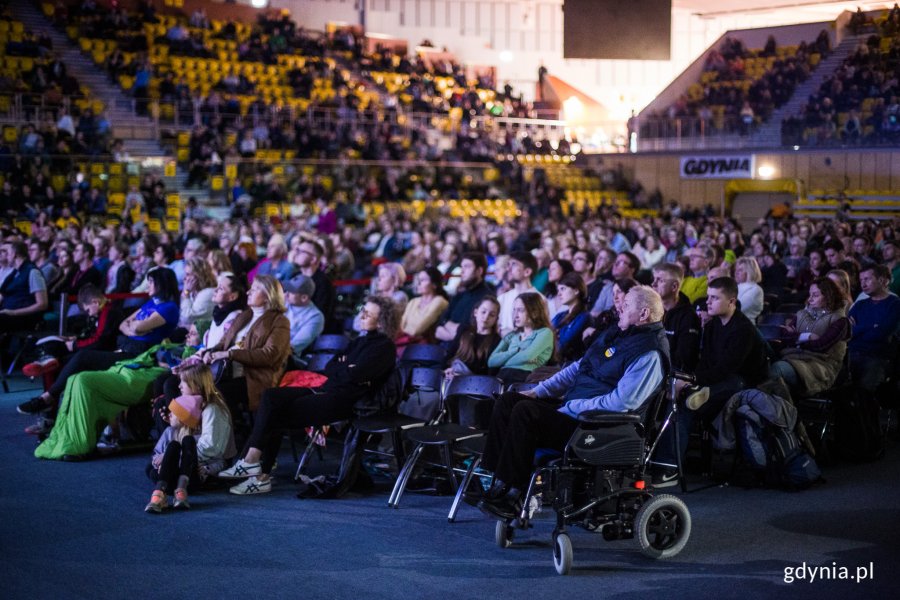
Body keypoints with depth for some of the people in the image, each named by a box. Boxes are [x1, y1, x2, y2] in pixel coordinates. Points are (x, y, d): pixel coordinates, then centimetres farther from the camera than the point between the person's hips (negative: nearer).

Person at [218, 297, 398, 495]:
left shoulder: (384, 347, -5)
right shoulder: (360, 341, 23)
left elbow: (355, 375, -18)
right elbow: (328, 368, 18)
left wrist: (340, 368, 2)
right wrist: (346, 369, -1)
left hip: (346, 400, -9)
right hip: (328, 390, 9)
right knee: (272, 397, -9)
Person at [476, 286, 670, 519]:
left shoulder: (649, 355, -16)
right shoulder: (616, 334, 16)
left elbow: (620, 403, -25)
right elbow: (578, 368, 22)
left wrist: (570, 408, -20)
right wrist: (539, 391, 11)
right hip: (571, 406, 10)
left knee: (525, 412, -26)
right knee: (507, 401, 0)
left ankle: (512, 495, -20)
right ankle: (499, 484, -6)